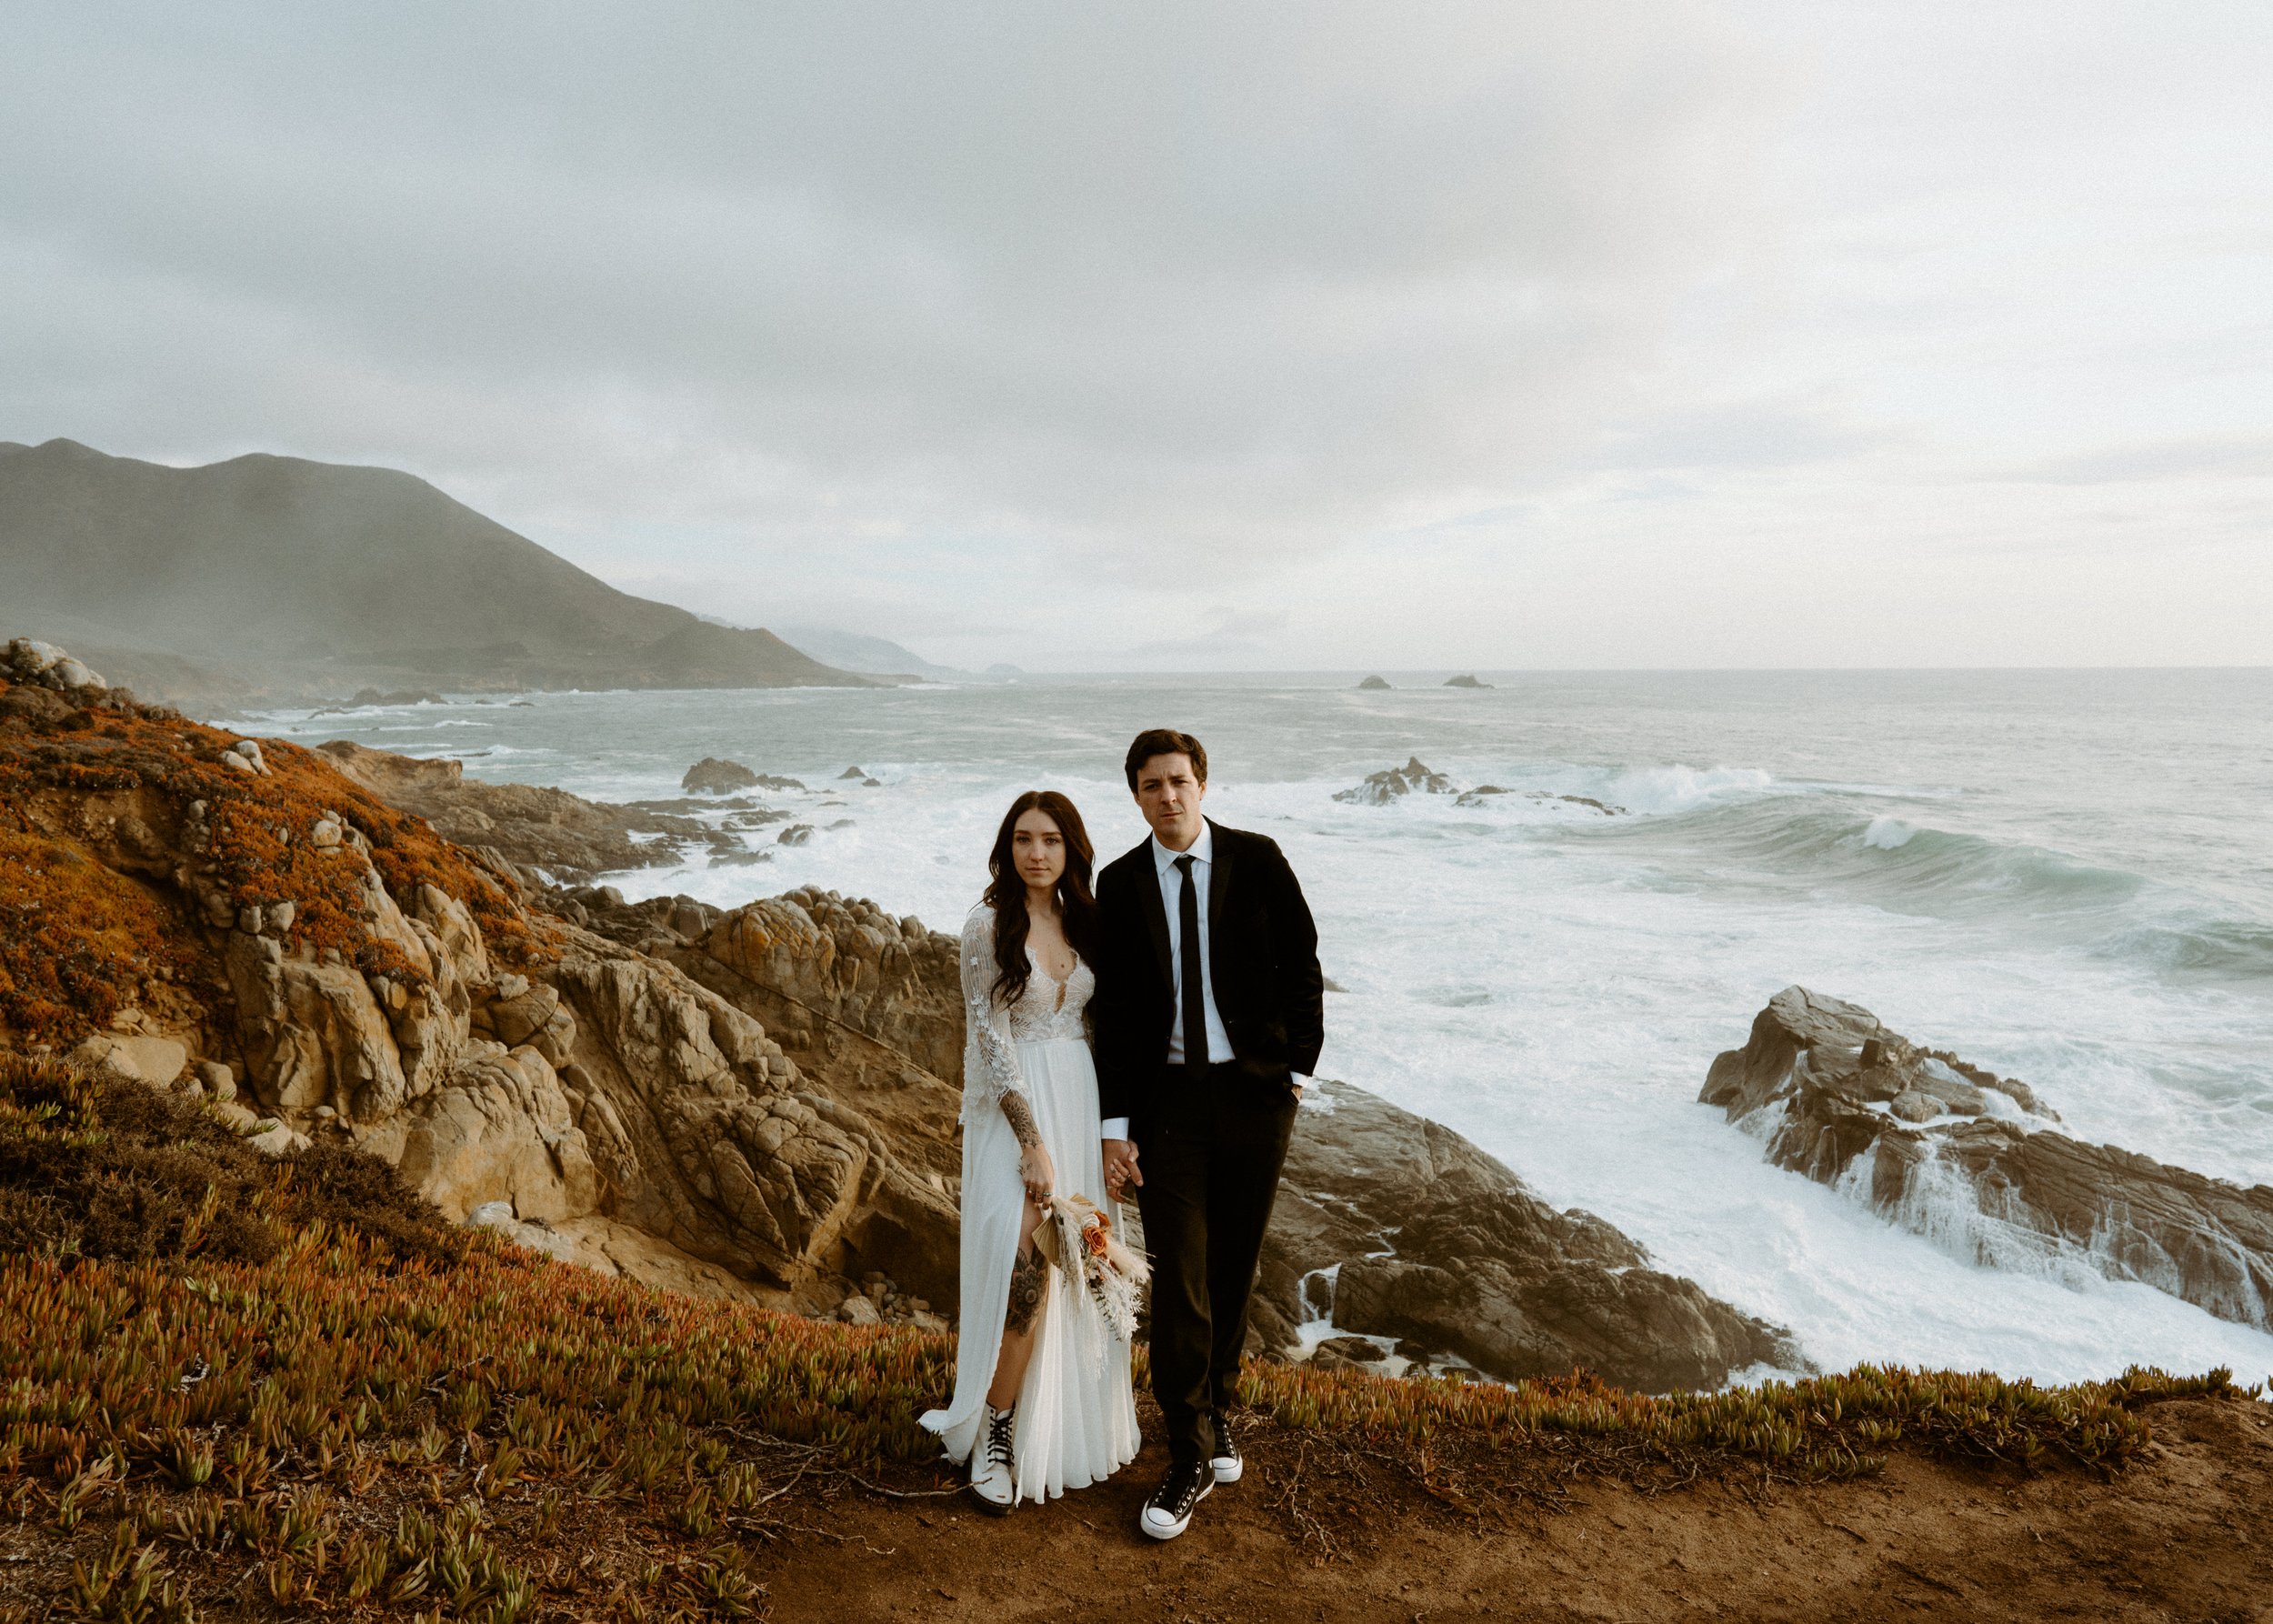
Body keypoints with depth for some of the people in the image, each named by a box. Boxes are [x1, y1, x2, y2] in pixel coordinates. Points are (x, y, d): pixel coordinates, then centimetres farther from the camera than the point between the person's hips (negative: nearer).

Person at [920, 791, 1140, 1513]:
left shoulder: (1084, 922, 7)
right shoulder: (988, 925, -9)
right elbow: (990, 1039, -13)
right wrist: (1032, 1143, -15)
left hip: (1081, 1103, 5)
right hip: (1015, 1110, -5)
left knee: (1082, 1265, 10)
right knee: (1028, 1268, -14)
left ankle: (1082, 1415, 27)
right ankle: (996, 1432, 4)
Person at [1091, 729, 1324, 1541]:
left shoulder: (1257, 860, -3)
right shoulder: (1120, 882, 0)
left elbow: (1302, 967, 3)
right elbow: (1115, 1010, 0)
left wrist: (1296, 1069, -2)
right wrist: (1115, 1125, -3)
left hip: (1254, 1091, 0)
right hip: (1167, 1099, 0)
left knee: (1233, 1267, 12)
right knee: (1178, 1278, -3)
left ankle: (1217, 1409, 36)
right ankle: (1192, 1460, 10)